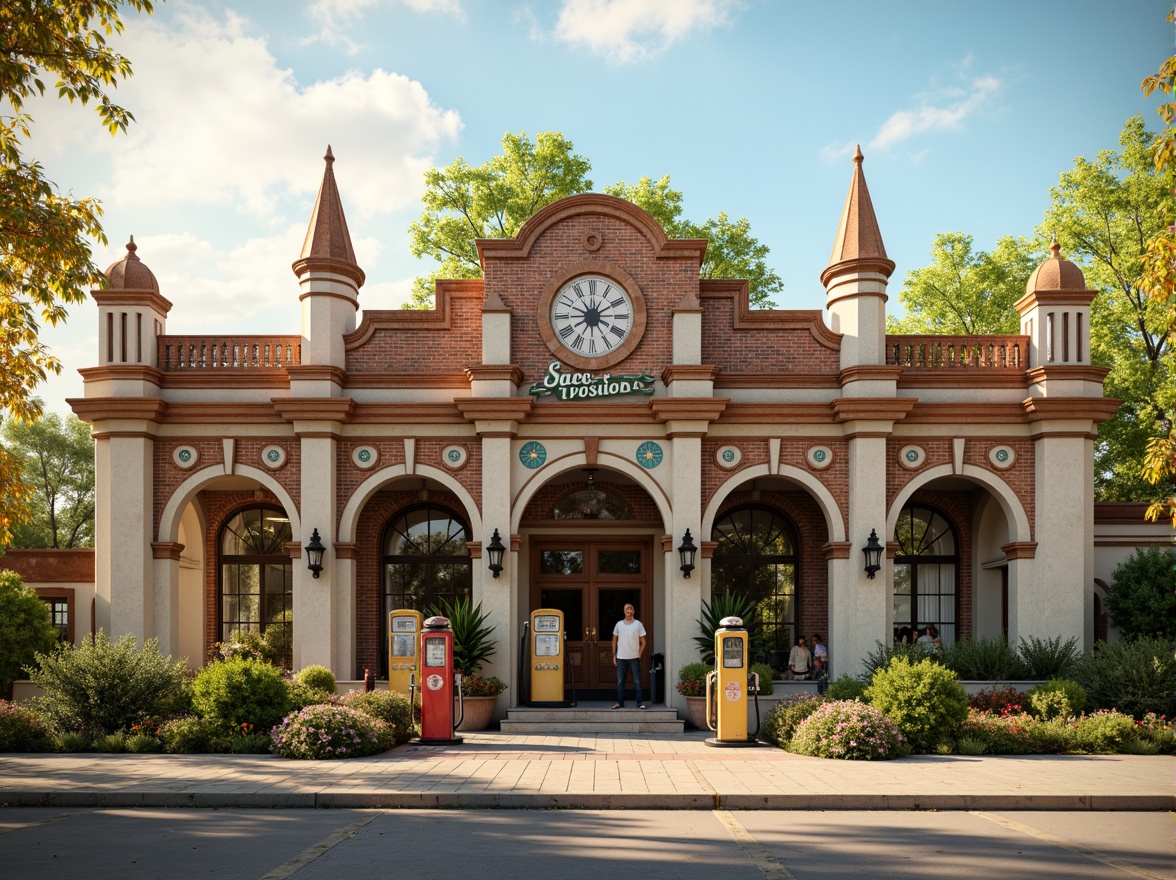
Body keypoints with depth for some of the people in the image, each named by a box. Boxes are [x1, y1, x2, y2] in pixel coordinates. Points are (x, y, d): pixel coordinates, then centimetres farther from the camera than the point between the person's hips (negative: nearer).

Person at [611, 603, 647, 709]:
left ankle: (640, 702, 4)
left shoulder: (638, 624, -1)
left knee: (637, 681, -1)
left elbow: (643, 642, 3)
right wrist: (614, 656, 5)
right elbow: (614, 641, 10)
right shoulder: (619, 624, 4)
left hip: (634, 657, -2)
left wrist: (639, 655, -3)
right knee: (620, 681, 5)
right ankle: (620, 702, 12)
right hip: (621, 657, 2)